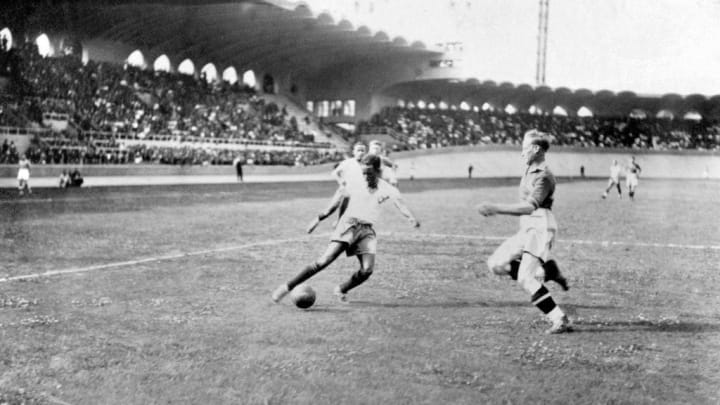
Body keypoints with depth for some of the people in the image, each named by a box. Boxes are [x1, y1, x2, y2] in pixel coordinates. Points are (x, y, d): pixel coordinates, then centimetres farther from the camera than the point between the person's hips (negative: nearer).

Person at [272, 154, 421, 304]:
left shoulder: (387, 189, 1)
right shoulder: (354, 186, 4)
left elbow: (399, 202, -18)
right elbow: (335, 204, 17)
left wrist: (411, 217, -38)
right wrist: (318, 219, 18)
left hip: (367, 231, 2)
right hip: (349, 224, -2)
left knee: (368, 269, -18)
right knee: (326, 259, -19)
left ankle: (341, 290, 10)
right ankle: (287, 287, -15)